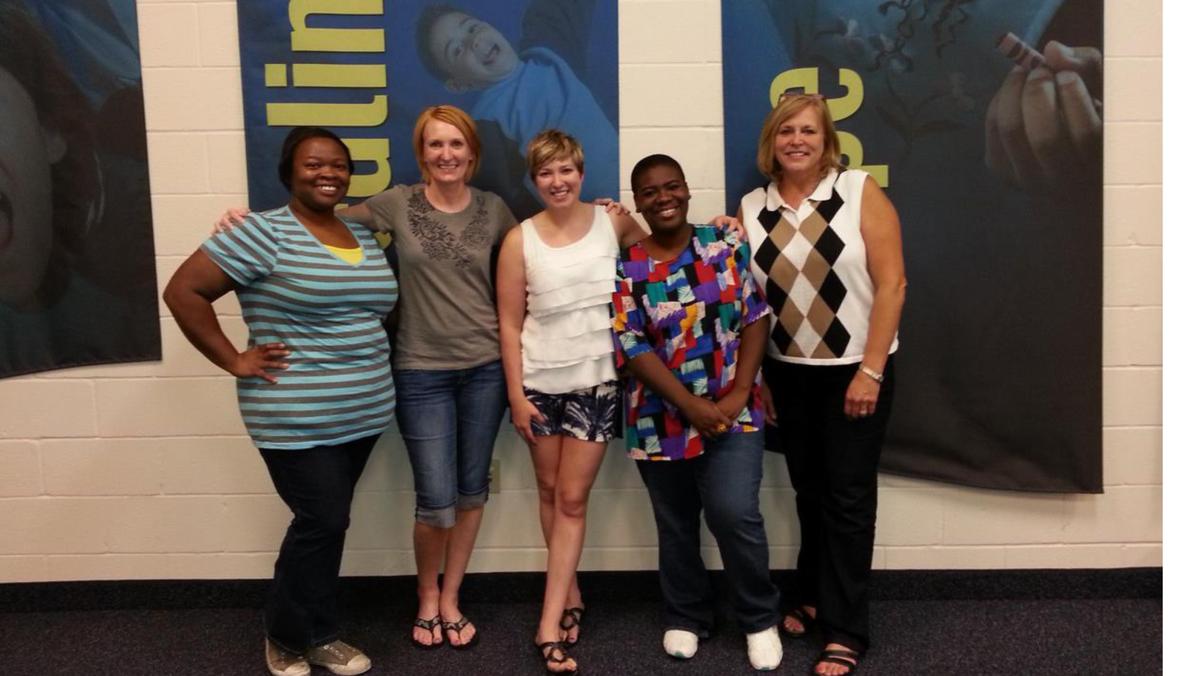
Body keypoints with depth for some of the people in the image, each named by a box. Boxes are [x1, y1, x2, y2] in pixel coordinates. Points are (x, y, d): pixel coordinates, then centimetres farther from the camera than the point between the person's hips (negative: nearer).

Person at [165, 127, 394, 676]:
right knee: (322, 523, -3)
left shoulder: (363, 235, 11)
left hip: (362, 413, 7)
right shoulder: (265, 233, -11)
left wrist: (370, 366, 6)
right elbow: (183, 291, -12)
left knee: (326, 524, 15)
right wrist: (233, 360, -13)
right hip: (298, 418, -7)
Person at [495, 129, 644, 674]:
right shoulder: (520, 240, -5)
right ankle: (570, 594, 33)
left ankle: (549, 622, 10)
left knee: (572, 498, 3)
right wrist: (516, 393, -6)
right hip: (541, 383, 1)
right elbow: (510, 325, -3)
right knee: (550, 492, 13)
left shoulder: (613, 221, -2)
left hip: (597, 381, 0)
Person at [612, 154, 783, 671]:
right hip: (661, 418, 1)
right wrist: (692, 406, -16)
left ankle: (759, 619, 14)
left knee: (735, 514, -11)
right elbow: (633, 348, -10)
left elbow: (755, 319, -2)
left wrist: (738, 394, -12)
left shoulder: (726, 245, 0)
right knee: (676, 526, 12)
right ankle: (686, 618, 35)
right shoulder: (624, 268, -4)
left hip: (732, 411, 0)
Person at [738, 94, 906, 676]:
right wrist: (752, 376, 3)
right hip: (787, 373, 3)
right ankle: (813, 597, 34)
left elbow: (891, 283, -12)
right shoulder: (751, 209, 1)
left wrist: (870, 370, -15)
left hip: (855, 369, -3)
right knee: (809, 491, 16)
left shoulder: (860, 192, -8)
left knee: (848, 496, 3)